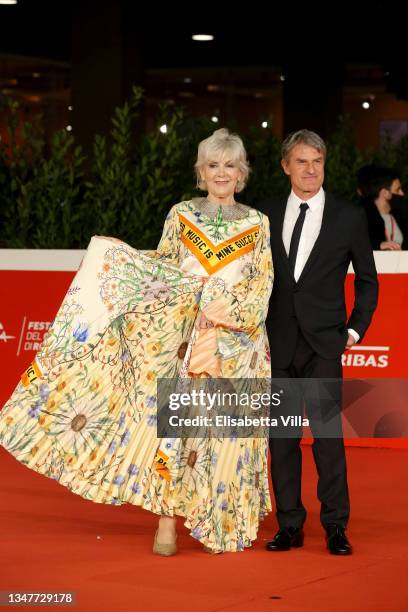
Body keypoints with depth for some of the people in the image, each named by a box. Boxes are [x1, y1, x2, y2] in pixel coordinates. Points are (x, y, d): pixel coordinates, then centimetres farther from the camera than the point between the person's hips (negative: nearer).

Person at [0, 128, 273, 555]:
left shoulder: (256, 223, 7)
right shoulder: (181, 214, 10)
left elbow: (262, 283, 2)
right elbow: (161, 266, 10)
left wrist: (226, 310, -12)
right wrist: (118, 256, -3)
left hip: (234, 342, 0)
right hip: (178, 334, 0)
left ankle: (215, 522, 9)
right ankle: (167, 521, -2)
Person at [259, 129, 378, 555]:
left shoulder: (349, 217, 3)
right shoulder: (266, 215, 7)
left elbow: (367, 280, 11)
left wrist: (355, 330, 3)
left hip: (323, 344, -2)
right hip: (277, 343, 2)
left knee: (328, 433, -7)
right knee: (281, 437, 5)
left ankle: (336, 527, 2)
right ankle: (289, 526, 13)